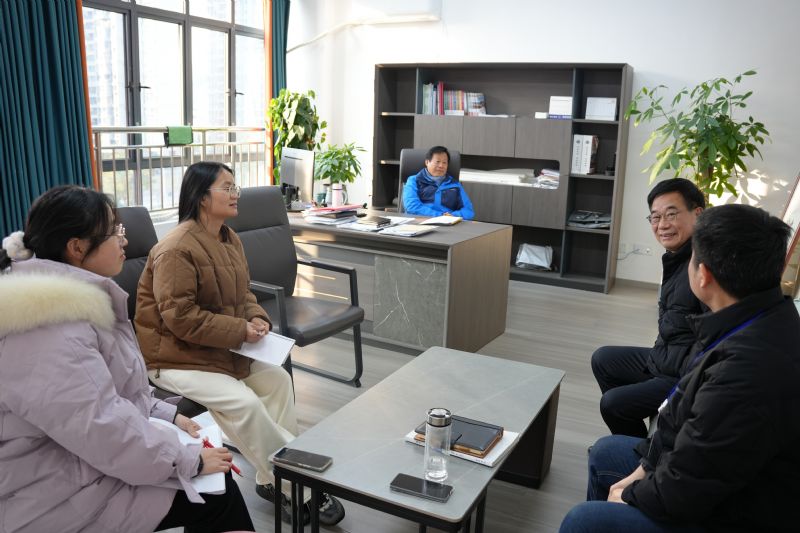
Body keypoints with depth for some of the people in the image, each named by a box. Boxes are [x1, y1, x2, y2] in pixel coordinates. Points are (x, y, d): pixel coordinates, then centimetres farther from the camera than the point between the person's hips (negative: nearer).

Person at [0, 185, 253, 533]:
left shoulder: (68, 296, 6)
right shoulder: (44, 330, -29)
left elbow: (112, 386, 16)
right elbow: (104, 431, -31)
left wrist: (167, 414, 8)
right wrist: (190, 461, -20)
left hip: (82, 454, 10)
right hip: (59, 495, -10)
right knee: (216, 494, -7)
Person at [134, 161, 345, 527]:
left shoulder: (229, 238, 6)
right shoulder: (176, 249, -22)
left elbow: (241, 293, 15)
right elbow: (180, 317, -26)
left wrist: (256, 318, -6)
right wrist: (240, 331, -23)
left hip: (221, 349, 9)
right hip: (175, 356, -9)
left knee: (278, 379, -3)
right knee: (243, 403, -25)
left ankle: (275, 477, 5)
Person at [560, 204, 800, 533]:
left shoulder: (750, 370, -37)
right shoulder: (762, 321, -6)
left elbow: (683, 492, -27)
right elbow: (688, 419, 5)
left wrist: (630, 496, -8)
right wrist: (644, 467, 4)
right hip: (723, 482, 9)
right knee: (605, 452, 18)